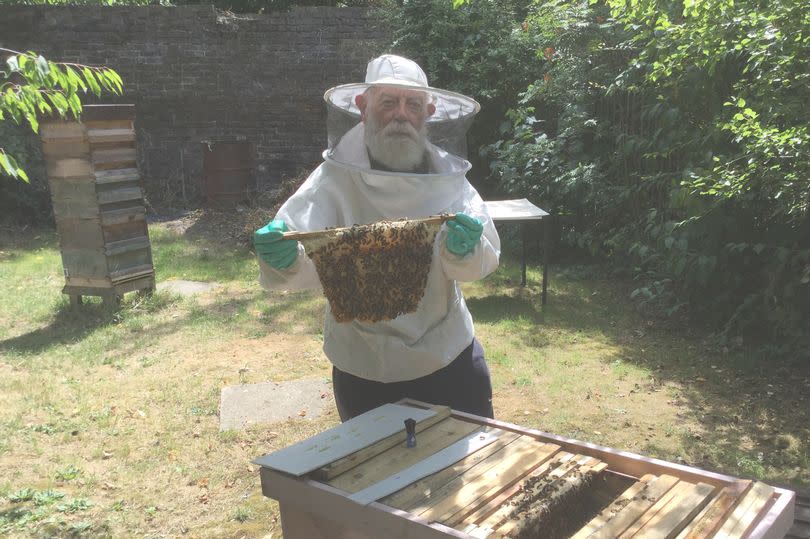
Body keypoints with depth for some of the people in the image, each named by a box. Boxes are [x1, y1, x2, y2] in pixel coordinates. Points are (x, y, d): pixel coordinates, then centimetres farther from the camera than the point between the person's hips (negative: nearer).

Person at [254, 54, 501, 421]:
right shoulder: (335, 180, -14)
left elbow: (482, 261, -14)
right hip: (364, 373, -2)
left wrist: (464, 250, -36)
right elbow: (309, 259, -26)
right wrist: (285, 259, -48)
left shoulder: (449, 177, -5)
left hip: (450, 359, 3)